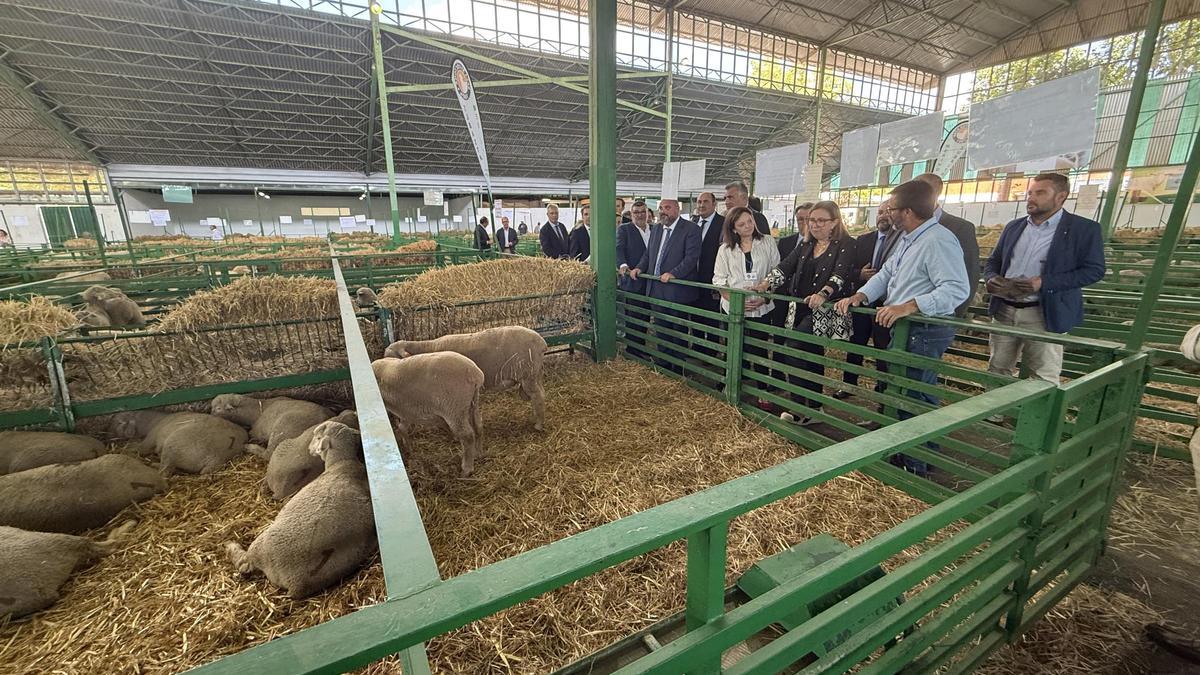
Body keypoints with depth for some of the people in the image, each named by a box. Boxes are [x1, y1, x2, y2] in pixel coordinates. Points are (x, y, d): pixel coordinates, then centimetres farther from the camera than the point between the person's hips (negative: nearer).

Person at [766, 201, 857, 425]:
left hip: (825, 311, -6)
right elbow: (785, 267, 6)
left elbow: (840, 274, -19)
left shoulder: (846, 245, -3)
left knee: (792, 348, -22)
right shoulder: (805, 246, 16)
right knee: (812, 359, 12)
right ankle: (814, 408, 24)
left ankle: (798, 406, -11)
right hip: (800, 310, 6)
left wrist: (823, 294, -37)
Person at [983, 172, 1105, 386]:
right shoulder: (1014, 227, 12)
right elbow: (994, 260, 18)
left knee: (1043, 380, 1)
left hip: (1043, 315, -4)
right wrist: (992, 278, -5)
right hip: (1004, 310, 5)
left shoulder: (1084, 229, -2)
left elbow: (1094, 270, -6)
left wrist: (1044, 283, -20)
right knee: (997, 371, 12)